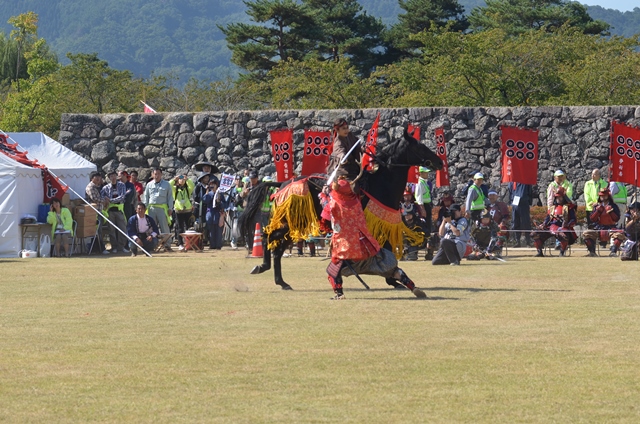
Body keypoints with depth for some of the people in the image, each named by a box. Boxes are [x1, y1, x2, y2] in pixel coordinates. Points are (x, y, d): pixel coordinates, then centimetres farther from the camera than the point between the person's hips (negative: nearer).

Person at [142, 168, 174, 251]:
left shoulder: (166, 185, 8)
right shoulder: (149, 185, 13)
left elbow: (170, 197, 8)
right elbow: (145, 197, 16)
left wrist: (170, 208, 1)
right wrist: (145, 208, 7)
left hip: (162, 208, -2)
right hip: (151, 208, 2)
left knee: (165, 227, -6)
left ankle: (167, 245, -4)